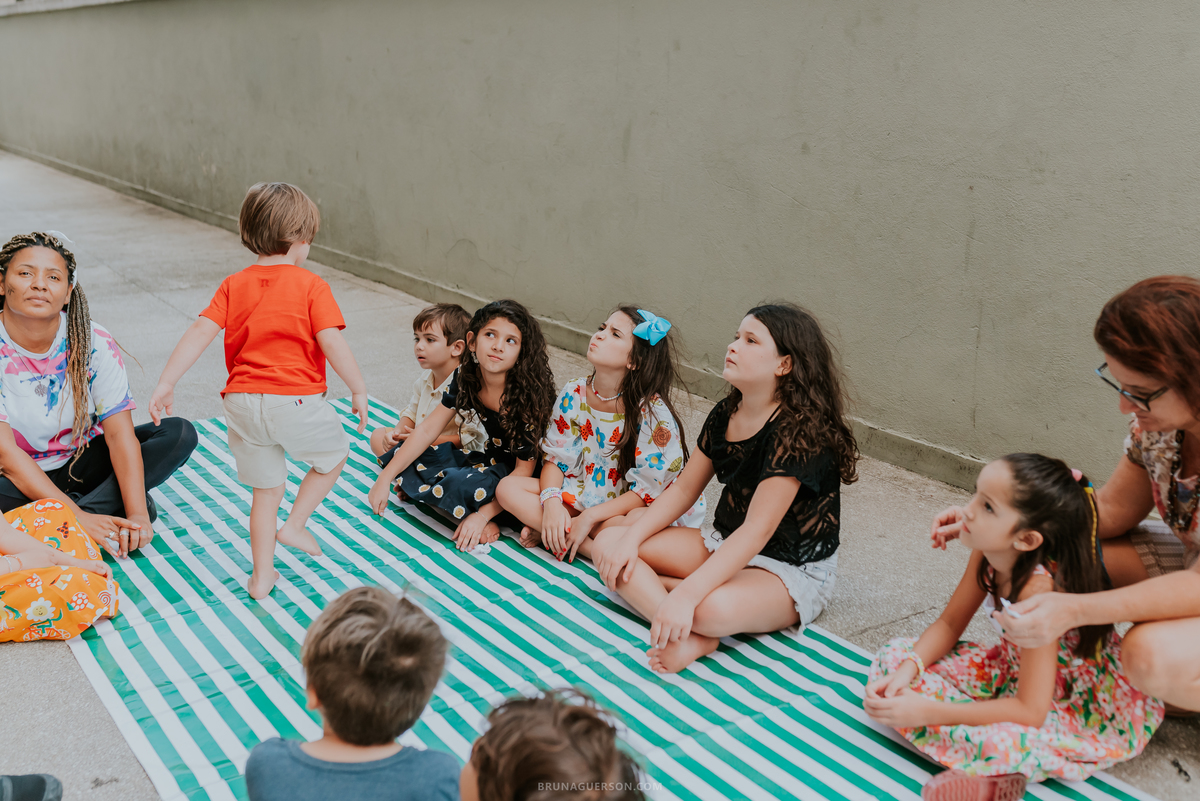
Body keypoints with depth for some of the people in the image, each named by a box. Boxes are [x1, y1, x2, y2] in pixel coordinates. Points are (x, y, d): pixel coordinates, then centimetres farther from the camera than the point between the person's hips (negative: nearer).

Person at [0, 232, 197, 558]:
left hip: (81, 467, 3)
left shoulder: (94, 343, -12)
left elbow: (120, 433, -17)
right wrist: (77, 517, -32)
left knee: (180, 434, -15)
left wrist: (136, 513, -31)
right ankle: (109, 505, -20)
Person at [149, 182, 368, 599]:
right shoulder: (311, 285, -5)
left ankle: (261, 574, 23)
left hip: (243, 404, 5)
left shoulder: (233, 286, 7)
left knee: (266, 489, 19)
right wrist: (359, 389, -4)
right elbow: (332, 343, -13)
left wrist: (166, 384, -4)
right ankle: (295, 524, 15)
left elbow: (201, 332, -3)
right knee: (334, 454, 24)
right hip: (297, 401, -4)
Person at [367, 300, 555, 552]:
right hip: (490, 460, 7)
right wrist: (385, 479, -7)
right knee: (403, 458, -4)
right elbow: (427, 430, -4)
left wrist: (483, 515, -26)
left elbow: (525, 468, -21)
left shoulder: (526, 394, -26)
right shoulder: (466, 379, -9)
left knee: (462, 484, -36)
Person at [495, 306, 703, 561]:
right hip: (581, 496, 5)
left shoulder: (654, 412, -20)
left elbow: (647, 491, -19)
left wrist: (590, 516, -26)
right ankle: (590, 549, -21)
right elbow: (555, 458, -1)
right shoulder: (574, 394, -5)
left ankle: (555, 535, -17)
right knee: (508, 488, -14)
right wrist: (551, 501, -22)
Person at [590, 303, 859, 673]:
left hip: (791, 571, -9)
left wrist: (686, 595, -37)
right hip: (723, 544, 9)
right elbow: (683, 490, 9)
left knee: (715, 607, -44)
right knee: (608, 542, -9)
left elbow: (756, 532, -29)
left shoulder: (799, 433, -23)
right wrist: (631, 538, -7)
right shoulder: (725, 415, 2)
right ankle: (687, 636, -24)